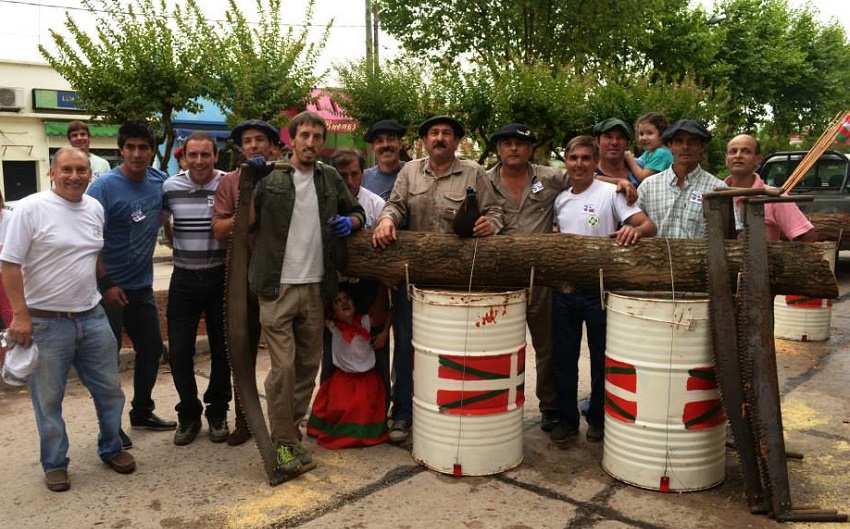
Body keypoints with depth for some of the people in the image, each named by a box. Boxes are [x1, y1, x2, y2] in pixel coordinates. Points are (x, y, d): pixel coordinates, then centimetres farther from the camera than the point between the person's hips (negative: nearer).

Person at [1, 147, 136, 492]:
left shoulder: (96, 209, 5)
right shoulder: (31, 208, -12)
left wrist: (106, 288, 16)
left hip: (92, 317, 5)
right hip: (46, 322, -5)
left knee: (109, 389, 14)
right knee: (48, 400, 9)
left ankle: (111, 448, 32)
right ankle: (54, 464, 26)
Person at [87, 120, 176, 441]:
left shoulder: (160, 182, 0)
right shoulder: (104, 187, -15)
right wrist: (106, 285, -18)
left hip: (142, 286, 6)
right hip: (110, 287, -6)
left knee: (151, 349, 16)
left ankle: (142, 412, 34)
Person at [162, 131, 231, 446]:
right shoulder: (170, 187, 0)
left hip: (221, 277, -1)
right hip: (184, 278, 2)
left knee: (222, 349, 10)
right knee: (179, 352, 4)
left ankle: (217, 413, 28)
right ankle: (188, 414, 24)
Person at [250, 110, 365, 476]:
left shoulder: (330, 179, 11)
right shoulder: (269, 178, 0)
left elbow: (357, 212, 22)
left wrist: (350, 221, -1)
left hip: (315, 287, 4)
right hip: (278, 286, -4)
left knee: (309, 365, 12)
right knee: (283, 367, -6)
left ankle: (291, 428, 29)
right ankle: (284, 443, 7)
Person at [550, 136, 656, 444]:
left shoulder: (610, 193, -6)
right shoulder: (560, 200, 10)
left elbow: (649, 226, -14)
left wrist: (635, 230, -36)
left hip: (600, 288, -5)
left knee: (601, 359, 8)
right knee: (563, 358, 10)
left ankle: (598, 419, 26)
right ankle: (567, 419, 25)